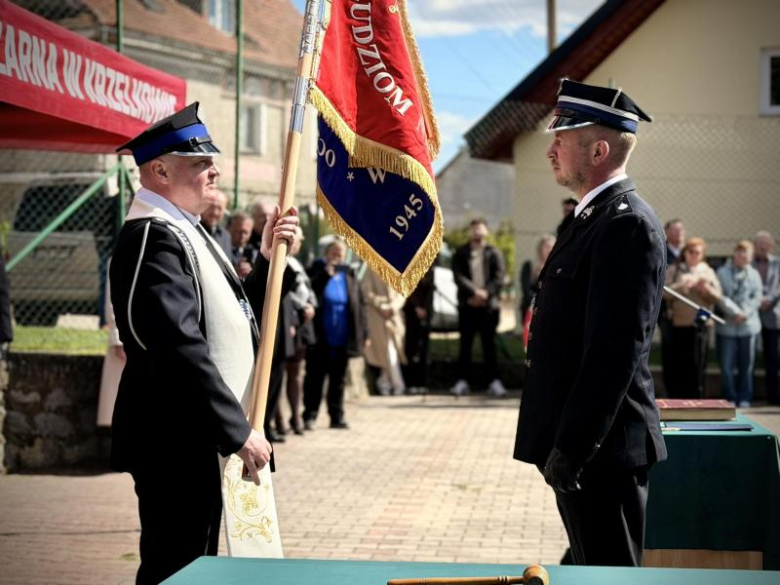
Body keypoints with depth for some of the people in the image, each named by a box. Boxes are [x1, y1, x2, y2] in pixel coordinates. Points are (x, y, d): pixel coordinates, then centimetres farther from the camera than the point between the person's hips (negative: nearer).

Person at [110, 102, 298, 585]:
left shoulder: (184, 232, 16)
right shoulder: (154, 238, -17)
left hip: (198, 442, 11)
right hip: (178, 442, -11)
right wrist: (238, 431, -22)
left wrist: (268, 258, 8)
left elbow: (231, 318, 21)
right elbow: (181, 349, -25)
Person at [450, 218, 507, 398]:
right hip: (467, 305, 1)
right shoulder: (461, 254, 9)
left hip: (489, 305, -1)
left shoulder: (494, 253, 7)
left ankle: (494, 381, 0)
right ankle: (462, 381, 4)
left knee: (489, 344, 0)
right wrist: (475, 292, -17)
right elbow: (458, 277, -4)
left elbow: (499, 277, -2)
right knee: (465, 344, 1)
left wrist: (485, 294, -16)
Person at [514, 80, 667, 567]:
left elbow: (617, 348, -23)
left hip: (603, 448, -10)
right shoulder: (596, 217, 16)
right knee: (591, 569, 16)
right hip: (579, 445, 10)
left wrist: (571, 447, -23)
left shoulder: (628, 225, -16)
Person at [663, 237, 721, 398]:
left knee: (698, 365, 0)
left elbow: (717, 296, 7)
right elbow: (666, 292, -5)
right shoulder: (674, 270, 7)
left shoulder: (708, 271, 14)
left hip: (702, 323, 2)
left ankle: (696, 400, 7)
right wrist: (682, 286, -19)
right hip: (679, 323, -1)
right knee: (678, 365, -2)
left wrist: (706, 289, -11)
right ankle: (676, 401, 5)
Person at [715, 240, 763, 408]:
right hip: (726, 326, -1)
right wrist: (735, 312, -14)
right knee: (726, 366, -1)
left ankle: (744, 399, 14)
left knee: (746, 366, 5)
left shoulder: (754, 274, 9)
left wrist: (745, 313, -13)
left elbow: (757, 298, 2)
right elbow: (720, 297, -5)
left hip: (748, 326, 1)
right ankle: (730, 399, 10)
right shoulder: (723, 272, 3)